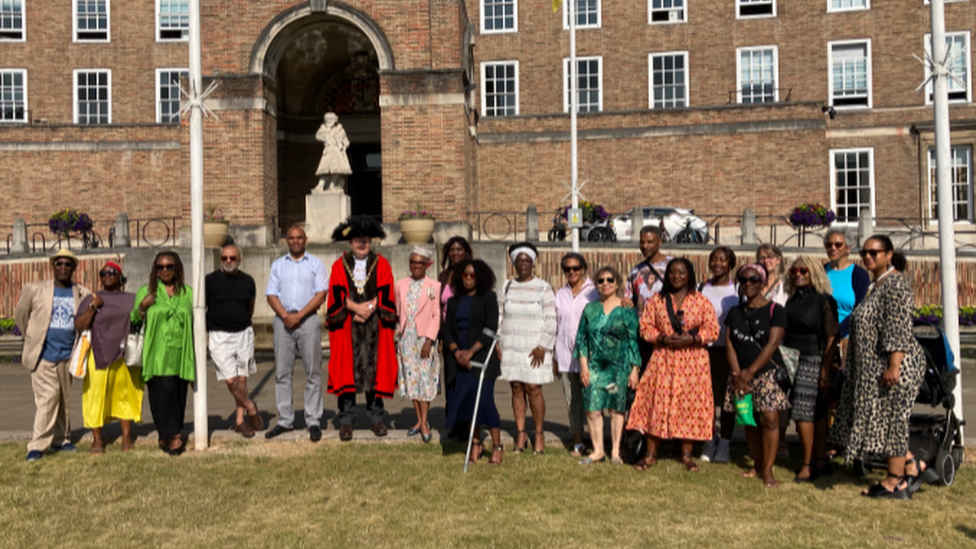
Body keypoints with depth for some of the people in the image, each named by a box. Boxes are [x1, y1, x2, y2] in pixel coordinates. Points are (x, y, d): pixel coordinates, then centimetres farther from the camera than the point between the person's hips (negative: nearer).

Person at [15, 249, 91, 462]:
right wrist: (33, 338, 10)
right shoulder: (34, 290, -2)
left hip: (67, 356, 3)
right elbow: (20, 315, 9)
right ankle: (38, 445, -4)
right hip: (43, 356, -3)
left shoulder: (83, 294, 2)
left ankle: (61, 439, 23)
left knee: (64, 400, 11)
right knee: (47, 398, -10)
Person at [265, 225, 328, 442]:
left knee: (313, 372, -2)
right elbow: (271, 294, 7)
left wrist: (299, 315, -12)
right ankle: (285, 421, 10)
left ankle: (314, 421, 2)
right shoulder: (278, 265, 15)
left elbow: (321, 294, -2)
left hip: (308, 320, -2)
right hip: (283, 321, 3)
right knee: (282, 373, 3)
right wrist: (285, 315, -10)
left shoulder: (315, 264, 8)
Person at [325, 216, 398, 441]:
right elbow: (337, 296, -2)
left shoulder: (381, 264, 7)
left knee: (375, 370, 3)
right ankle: (346, 420, 6)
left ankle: (375, 417, 14)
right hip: (347, 328, 0)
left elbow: (386, 296, 0)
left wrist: (369, 308, -13)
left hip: (375, 327, 1)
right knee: (346, 370, -1)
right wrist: (355, 308, -15)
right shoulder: (339, 266, 6)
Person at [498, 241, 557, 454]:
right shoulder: (507, 287, 9)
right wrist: (498, 344, 2)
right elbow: (499, 317, 11)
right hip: (511, 347, 3)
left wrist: (542, 347, -11)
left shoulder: (543, 288, -2)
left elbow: (550, 320, -4)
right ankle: (521, 434, 12)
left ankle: (539, 433, 8)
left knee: (533, 389, -6)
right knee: (516, 389, 4)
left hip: (534, 348, -3)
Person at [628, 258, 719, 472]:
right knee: (656, 402, -2)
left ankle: (686, 454, 15)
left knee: (690, 405, 1)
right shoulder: (656, 301, 7)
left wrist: (691, 338, -17)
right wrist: (663, 338, -13)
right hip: (663, 359, 1)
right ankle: (651, 454, 8)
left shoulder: (702, 301, 3)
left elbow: (713, 330, -2)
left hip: (693, 360, 0)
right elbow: (646, 327, 4)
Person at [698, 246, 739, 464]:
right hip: (706, 348, 2)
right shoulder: (702, 288, 10)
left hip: (729, 350, -2)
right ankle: (709, 440, 13)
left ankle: (724, 444, 12)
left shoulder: (738, 289, 3)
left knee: (728, 397, 2)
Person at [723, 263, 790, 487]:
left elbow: (772, 344, -10)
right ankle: (757, 464, 20)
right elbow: (729, 344, 6)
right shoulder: (735, 312, 11)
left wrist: (750, 372, -14)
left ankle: (768, 469, -5)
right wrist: (737, 374, -7)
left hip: (767, 372, -4)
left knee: (770, 418, -13)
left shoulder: (774, 310, -3)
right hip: (741, 375, 4)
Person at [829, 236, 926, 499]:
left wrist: (894, 367, -26)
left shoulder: (895, 284, -14)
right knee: (886, 420, 13)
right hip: (873, 366, 10)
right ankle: (913, 464, 23)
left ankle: (895, 483, 7)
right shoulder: (875, 285, 16)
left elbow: (898, 330, -21)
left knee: (890, 419, -2)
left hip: (892, 364, -10)